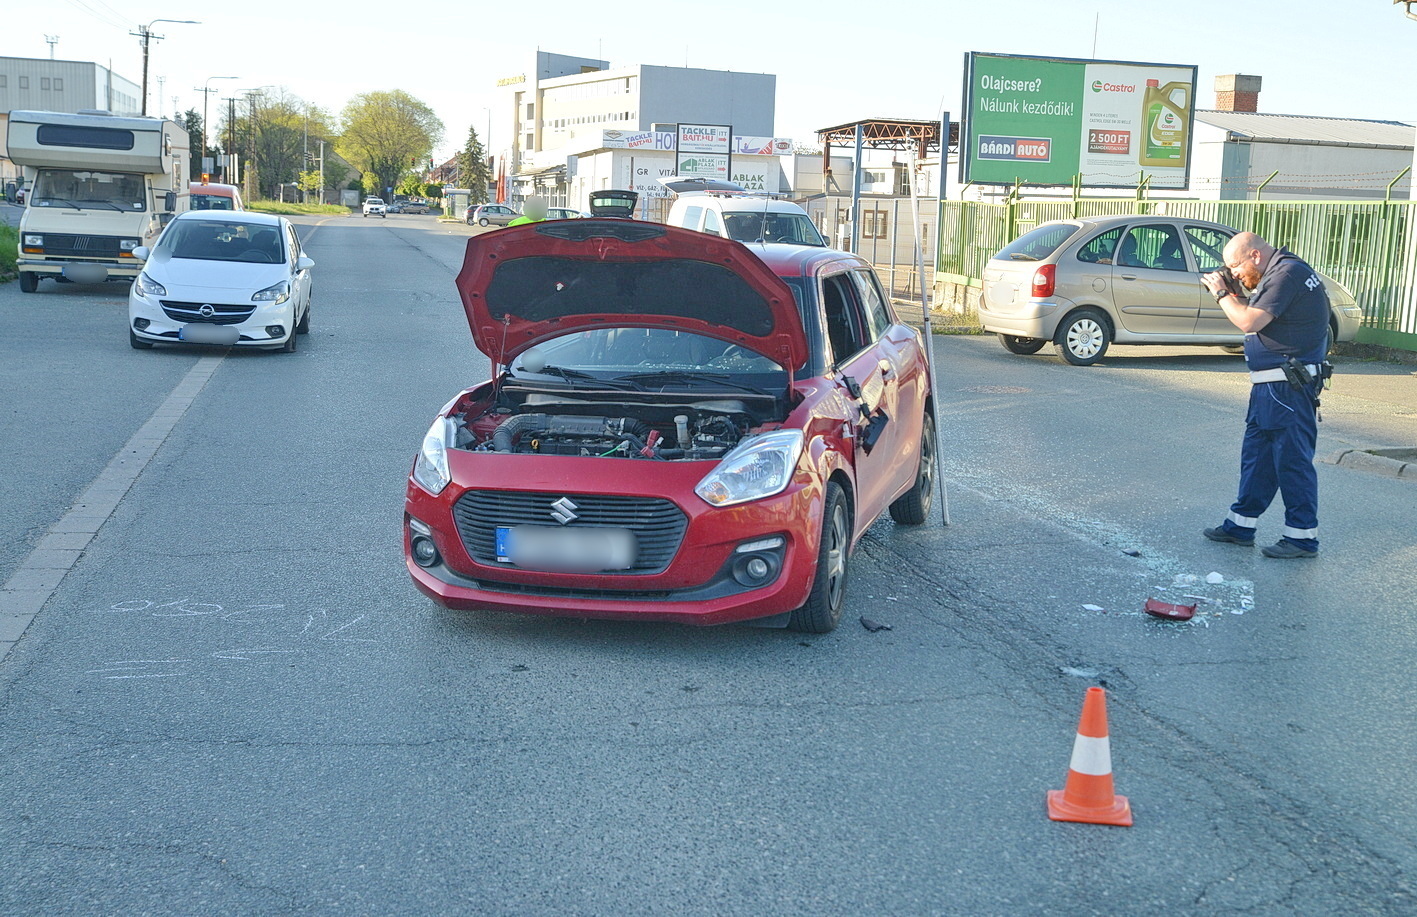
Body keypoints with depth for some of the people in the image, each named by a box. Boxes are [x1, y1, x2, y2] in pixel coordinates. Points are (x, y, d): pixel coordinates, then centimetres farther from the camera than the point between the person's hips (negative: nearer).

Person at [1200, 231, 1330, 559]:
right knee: (1256, 452, 15)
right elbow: (1257, 314, 19)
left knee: (1292, 458, -4)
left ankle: (1303, 536, 3)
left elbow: (1250, 322, -23)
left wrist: (1222, 294, -9)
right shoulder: (1280, 271, 15)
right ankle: (1242, 525, 23)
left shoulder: (1287, 273, -17)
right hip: (1271, 384, 11)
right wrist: (1233, 294, 5)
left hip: (1288, 387, -11)